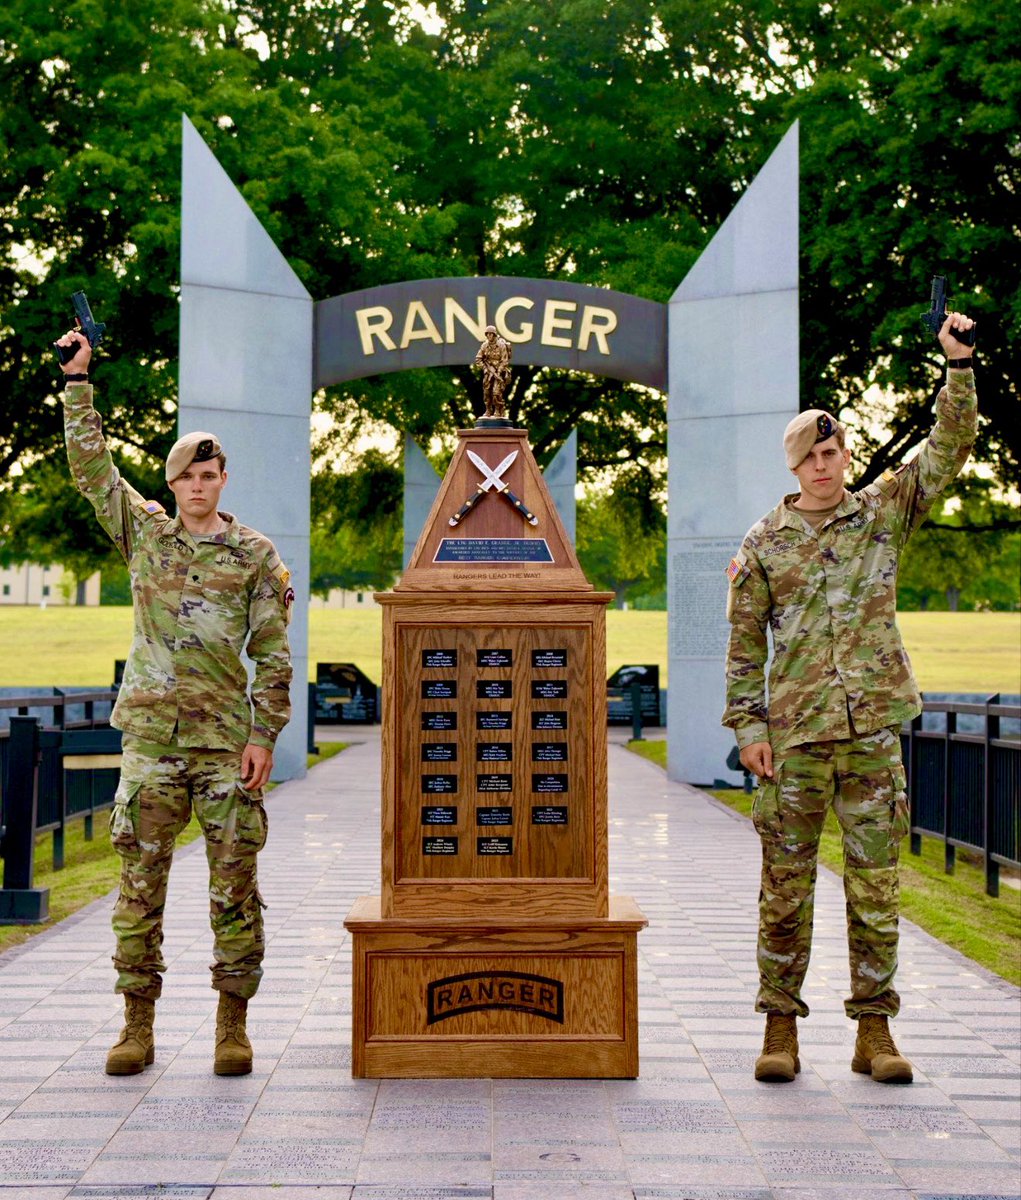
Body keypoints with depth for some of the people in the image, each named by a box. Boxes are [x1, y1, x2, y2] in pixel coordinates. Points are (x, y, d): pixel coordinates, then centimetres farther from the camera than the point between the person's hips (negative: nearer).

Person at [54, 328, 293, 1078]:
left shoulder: (256, 555, 4)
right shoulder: (145, 534, 10)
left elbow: (274, 655, 1)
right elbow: (89, 465, 9)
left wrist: (265, 736, -6)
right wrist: (78, 381, 5)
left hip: (226, 740, -2)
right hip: (151, 734, 2)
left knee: (234, 883, 0)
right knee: (141, 881, 3)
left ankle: (233, 1027, 9)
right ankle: (138, 1027, 11)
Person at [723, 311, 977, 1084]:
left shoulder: (885, 514, 9)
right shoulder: (764, 544, 5)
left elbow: (950, 448, 2)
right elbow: (745, 643, 5)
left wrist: (959, 365, -8)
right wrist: (748, 726, -2)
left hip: (874, 731, 1)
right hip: (794, 736, -1)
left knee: (876, 884, 4)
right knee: (787, 885, 3)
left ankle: (875, 1030, 12)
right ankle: (781, 1028, 12)